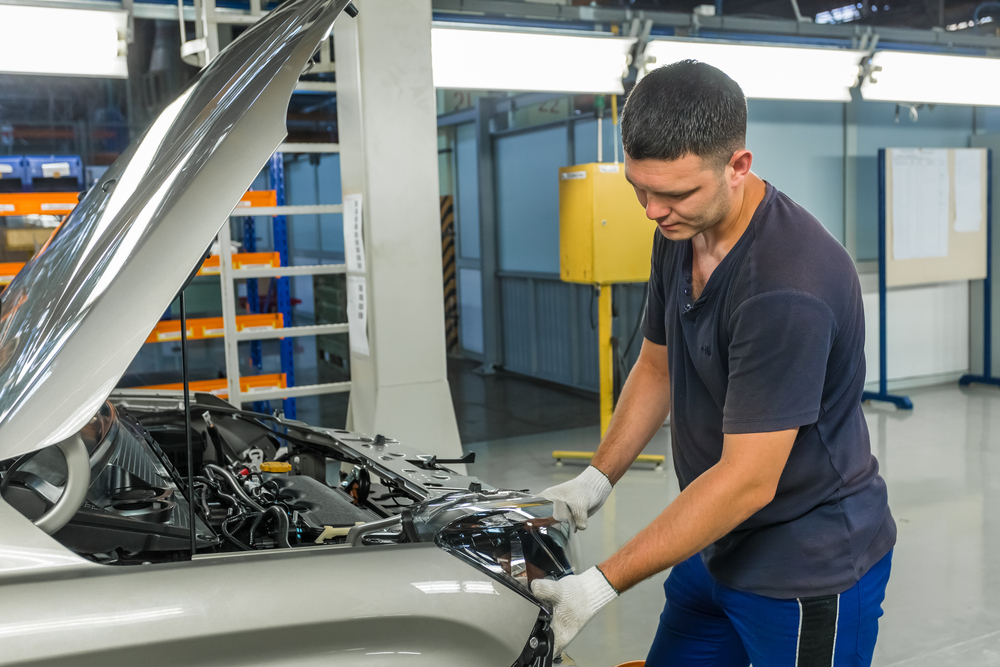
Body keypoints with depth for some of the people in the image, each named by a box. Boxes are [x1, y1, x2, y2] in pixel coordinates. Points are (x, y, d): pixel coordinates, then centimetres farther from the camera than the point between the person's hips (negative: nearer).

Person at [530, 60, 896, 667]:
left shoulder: (789, 287, -31)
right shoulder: (681, 232, -2)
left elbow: (747, 481, -29)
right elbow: (657, 365, 12)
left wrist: (605, 583, -24)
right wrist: (598, 477, 2)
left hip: (809, 570, -8)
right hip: (716, 546, 8)